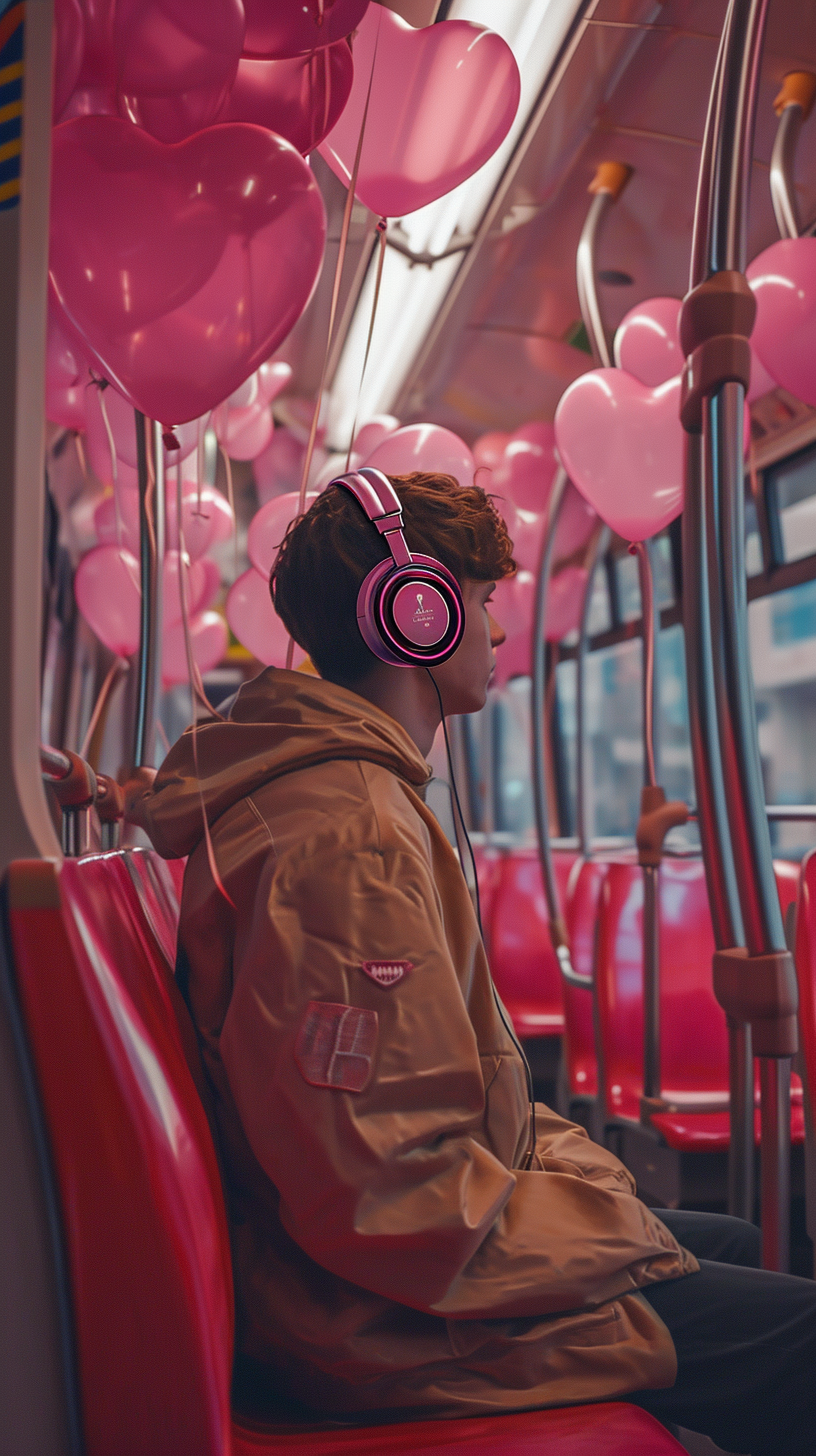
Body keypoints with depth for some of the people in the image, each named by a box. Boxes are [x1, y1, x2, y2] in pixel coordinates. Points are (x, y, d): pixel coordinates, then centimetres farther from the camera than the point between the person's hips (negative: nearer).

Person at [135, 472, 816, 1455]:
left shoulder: (312, 789, 10)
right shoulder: (350, 838, -25)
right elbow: (394, 1200, -27)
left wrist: (563, 1153, 9)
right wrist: (607, 1218, -13)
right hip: (392, 1326, -10)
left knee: (733, 1242, 18)